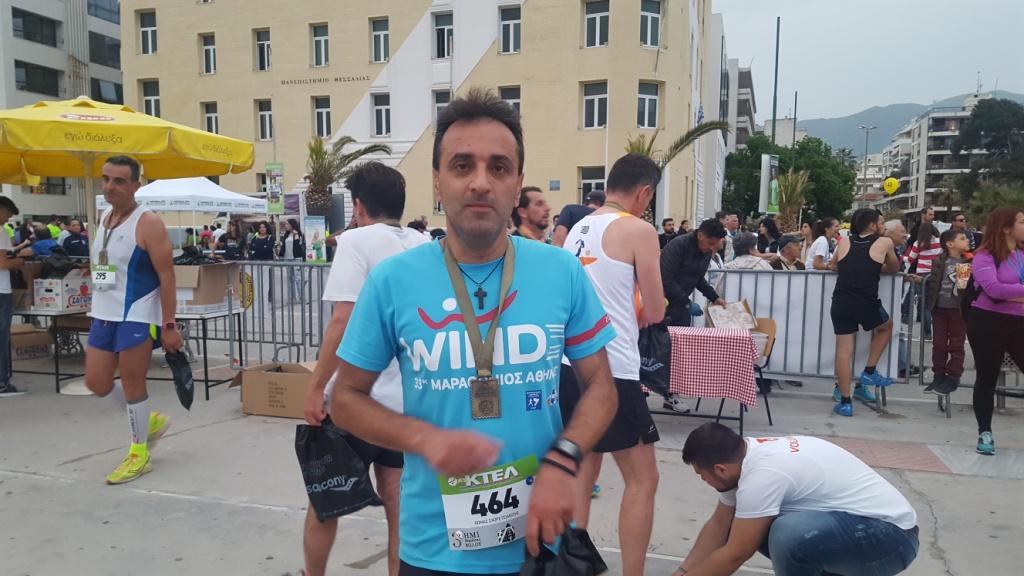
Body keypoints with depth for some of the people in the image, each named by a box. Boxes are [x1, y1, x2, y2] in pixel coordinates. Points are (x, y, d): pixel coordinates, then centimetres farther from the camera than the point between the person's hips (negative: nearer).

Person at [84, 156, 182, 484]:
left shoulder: (147, 224, -13)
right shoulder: (103, 219, 12)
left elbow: (166, 276, -16)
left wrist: (169, 325, -19)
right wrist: (100, 310, 19)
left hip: (136, 317, -8)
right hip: (103, 316, 8)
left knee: (132, 385, 0)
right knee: (96, 383, 11)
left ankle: (139, 454, 16)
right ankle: (150, 420, 31)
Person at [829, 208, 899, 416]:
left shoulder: (844, 242, 14)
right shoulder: (885, 243, 6)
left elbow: (833, 266, 31)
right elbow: (894, 269, 22)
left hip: (841, 303, 3)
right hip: (866, 304, -2)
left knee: (844, 350, 5)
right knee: (885, 327, 29)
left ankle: (845, 401, 7)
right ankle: (869, 372, 27)